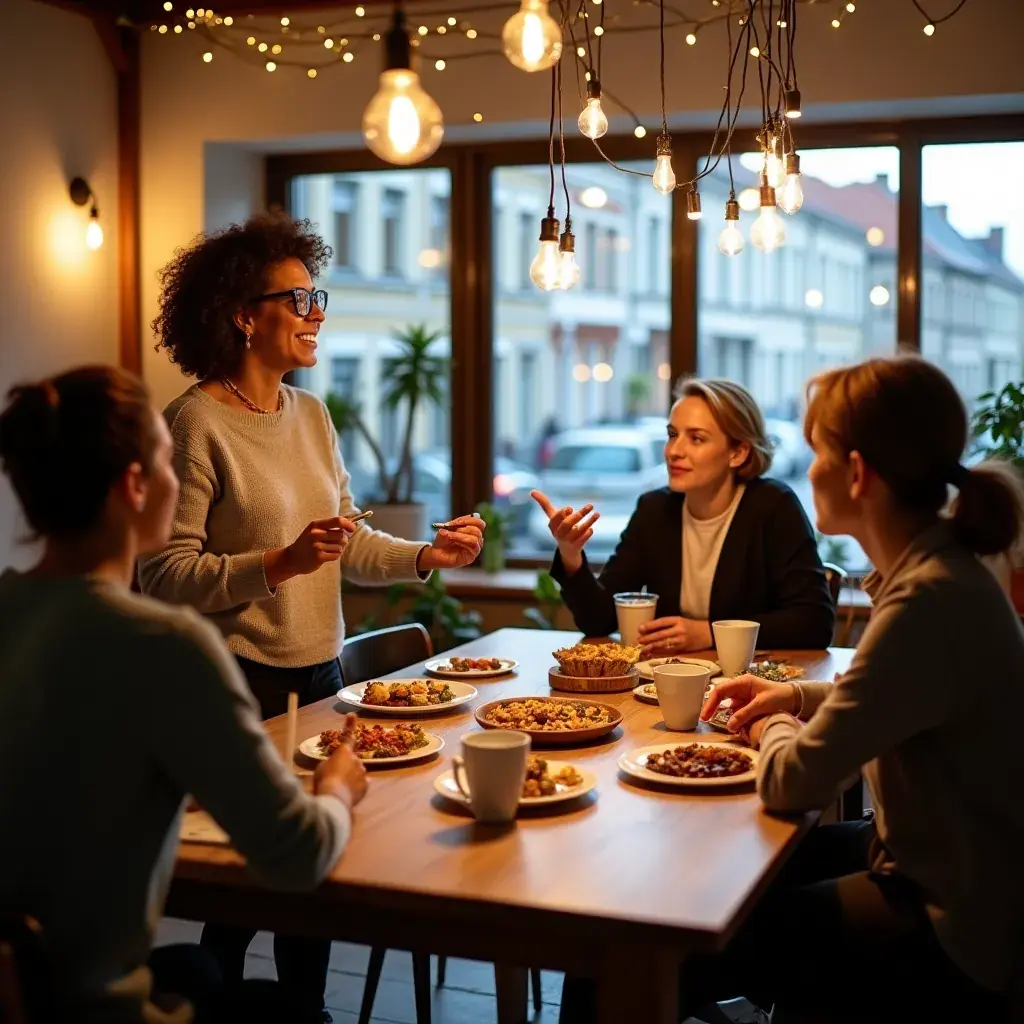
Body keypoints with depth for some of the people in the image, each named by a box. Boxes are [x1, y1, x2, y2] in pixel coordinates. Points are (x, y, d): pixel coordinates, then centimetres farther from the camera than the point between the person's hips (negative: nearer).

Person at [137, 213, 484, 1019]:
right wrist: (281, 564, -27)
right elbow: (165, 575, -18)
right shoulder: (198, 423, -13)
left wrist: (428, 555, -3)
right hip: (242, 682, -7)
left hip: (320, 673, 7)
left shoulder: (311, 415, 9)